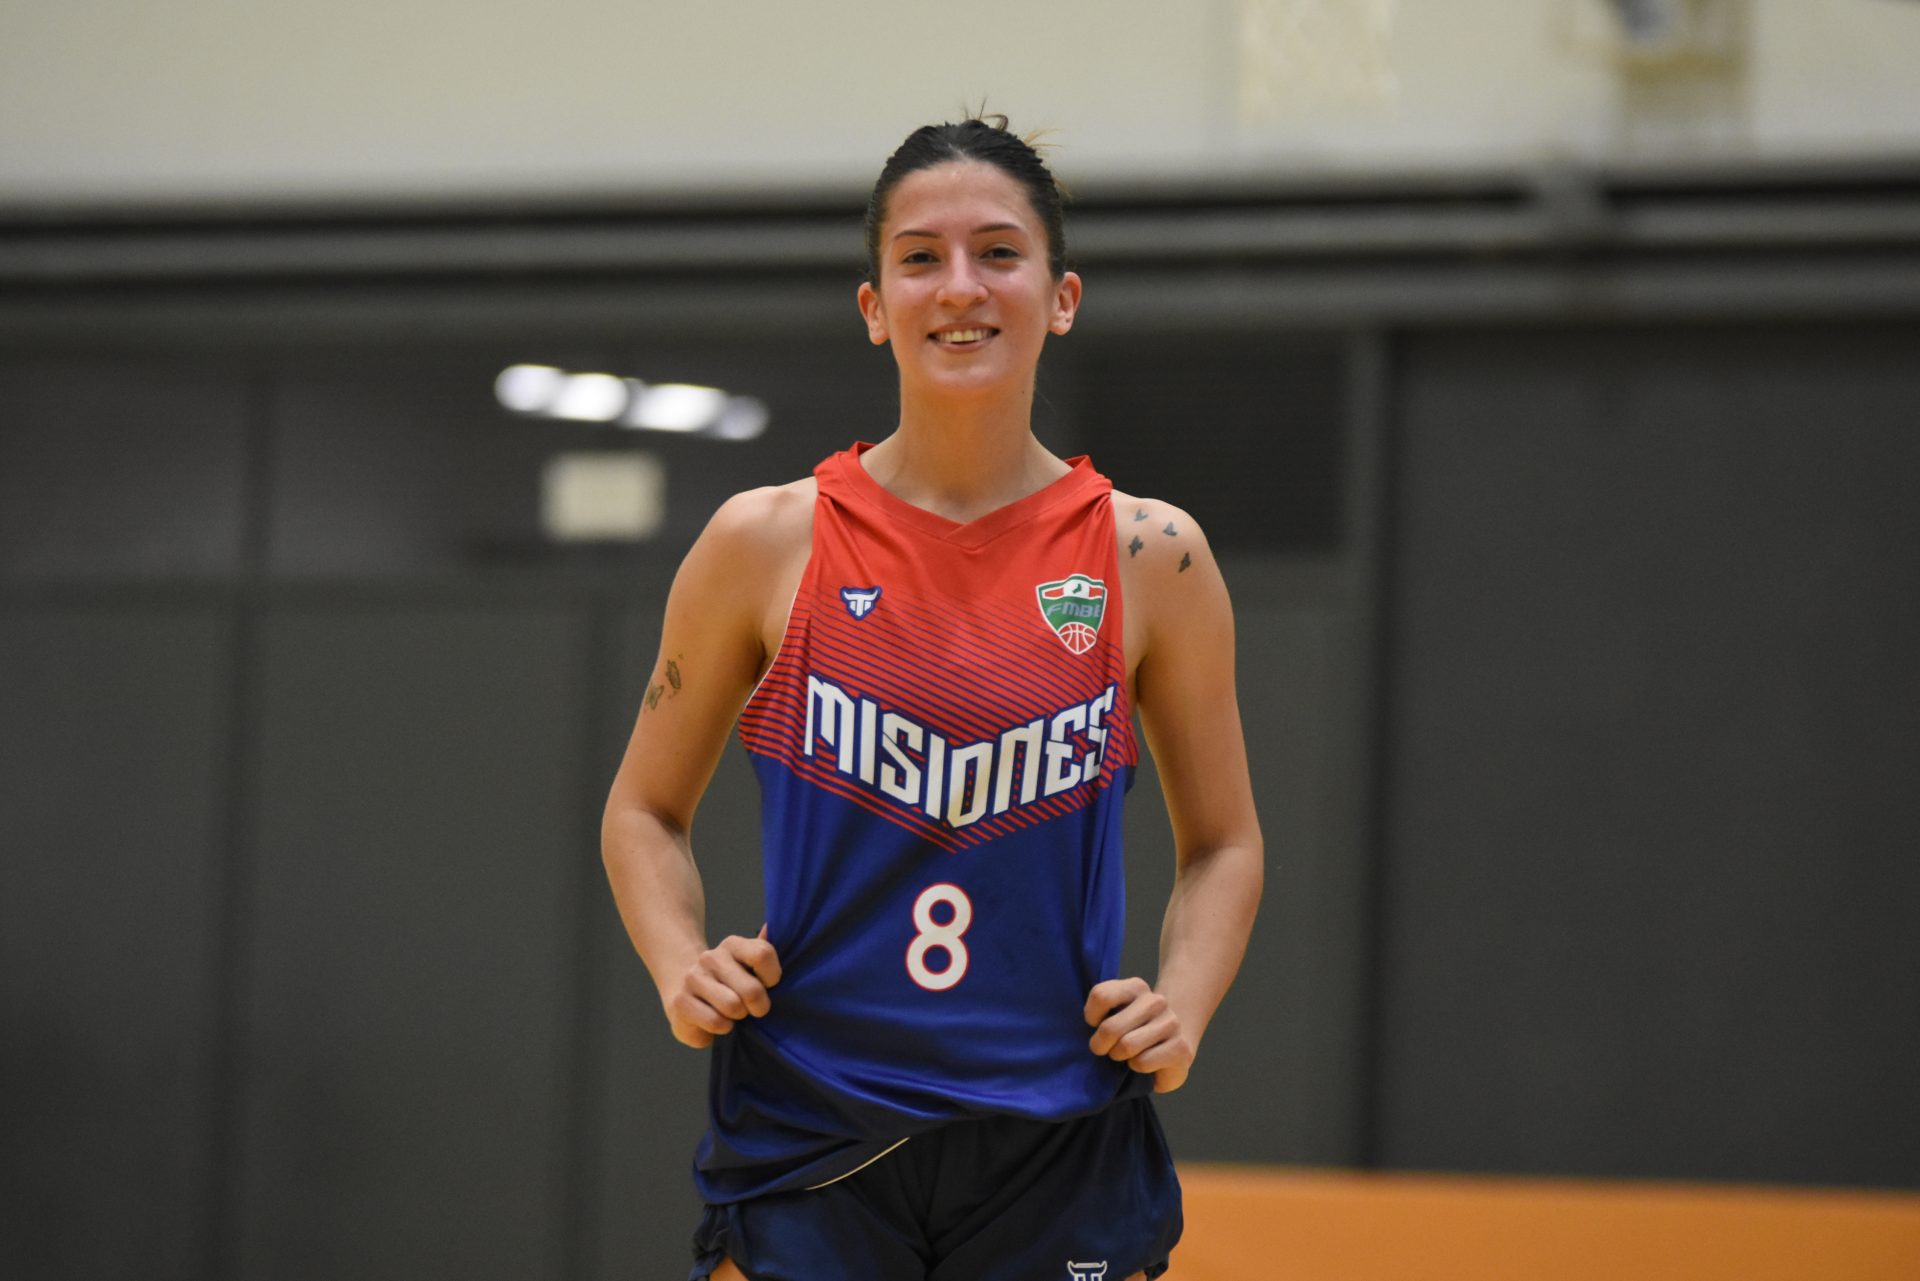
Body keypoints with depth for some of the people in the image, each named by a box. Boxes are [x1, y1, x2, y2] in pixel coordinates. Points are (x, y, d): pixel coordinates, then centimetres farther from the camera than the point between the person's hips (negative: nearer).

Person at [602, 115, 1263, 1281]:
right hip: (806, 1144, -1)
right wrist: (684, 968, -7)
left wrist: (1181, 1007, -4)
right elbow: (648, 810, 11)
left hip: (1058, 1153, 1)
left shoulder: (1150, 559, 2)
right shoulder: (766, 546, 1)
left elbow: (1222, 842, 13)